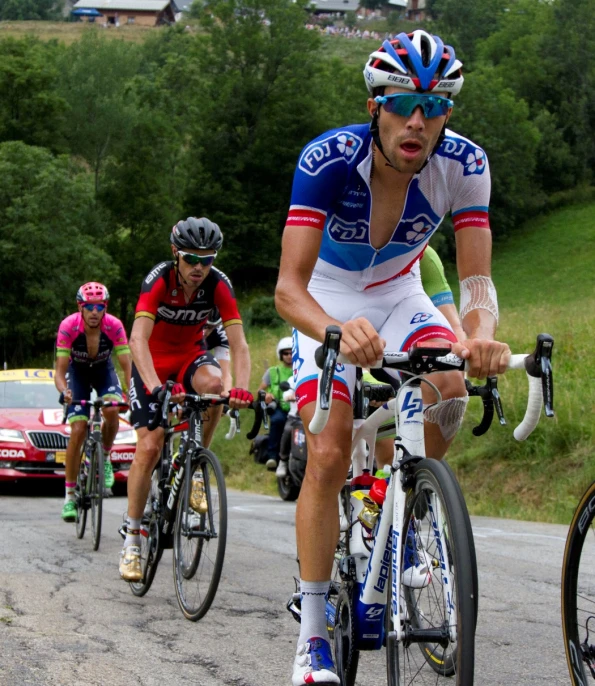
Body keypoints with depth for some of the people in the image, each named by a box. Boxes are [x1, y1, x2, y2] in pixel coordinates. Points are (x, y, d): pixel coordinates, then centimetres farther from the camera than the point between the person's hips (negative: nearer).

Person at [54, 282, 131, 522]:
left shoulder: (114, 326, -29)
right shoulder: (68, 327, -31)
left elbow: (127, 367, -30)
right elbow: (60, 371, -29)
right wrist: (64, 391, -50)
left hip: (103, 370, 1)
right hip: (77, 372, -1)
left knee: (112, 410, -30)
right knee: (78, 431, -14)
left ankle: (105, 458, -1)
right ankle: (70, 496, -4)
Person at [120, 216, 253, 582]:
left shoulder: (218, 284, -20)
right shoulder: (159, 279, -27)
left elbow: (239, 343, -25)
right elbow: (138, 338, -38)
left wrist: (242, 388, -44)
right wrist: (156, 388, -53)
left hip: (191, 355, 2)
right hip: (154, 362, -2)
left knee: (212, 382, -34)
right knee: (149, 447, -14)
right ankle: (132, 538, 0)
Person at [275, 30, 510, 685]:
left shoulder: (462, 164, -24)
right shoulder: (328, 159, -31)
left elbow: (476, 280, -28)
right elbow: (288, 288, -37)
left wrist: (480, 334, -52)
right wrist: (338, 333, -59)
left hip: (400, 297, 2)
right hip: (327, 304, -2)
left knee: (449, 389, -28)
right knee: (329, 456, -15)